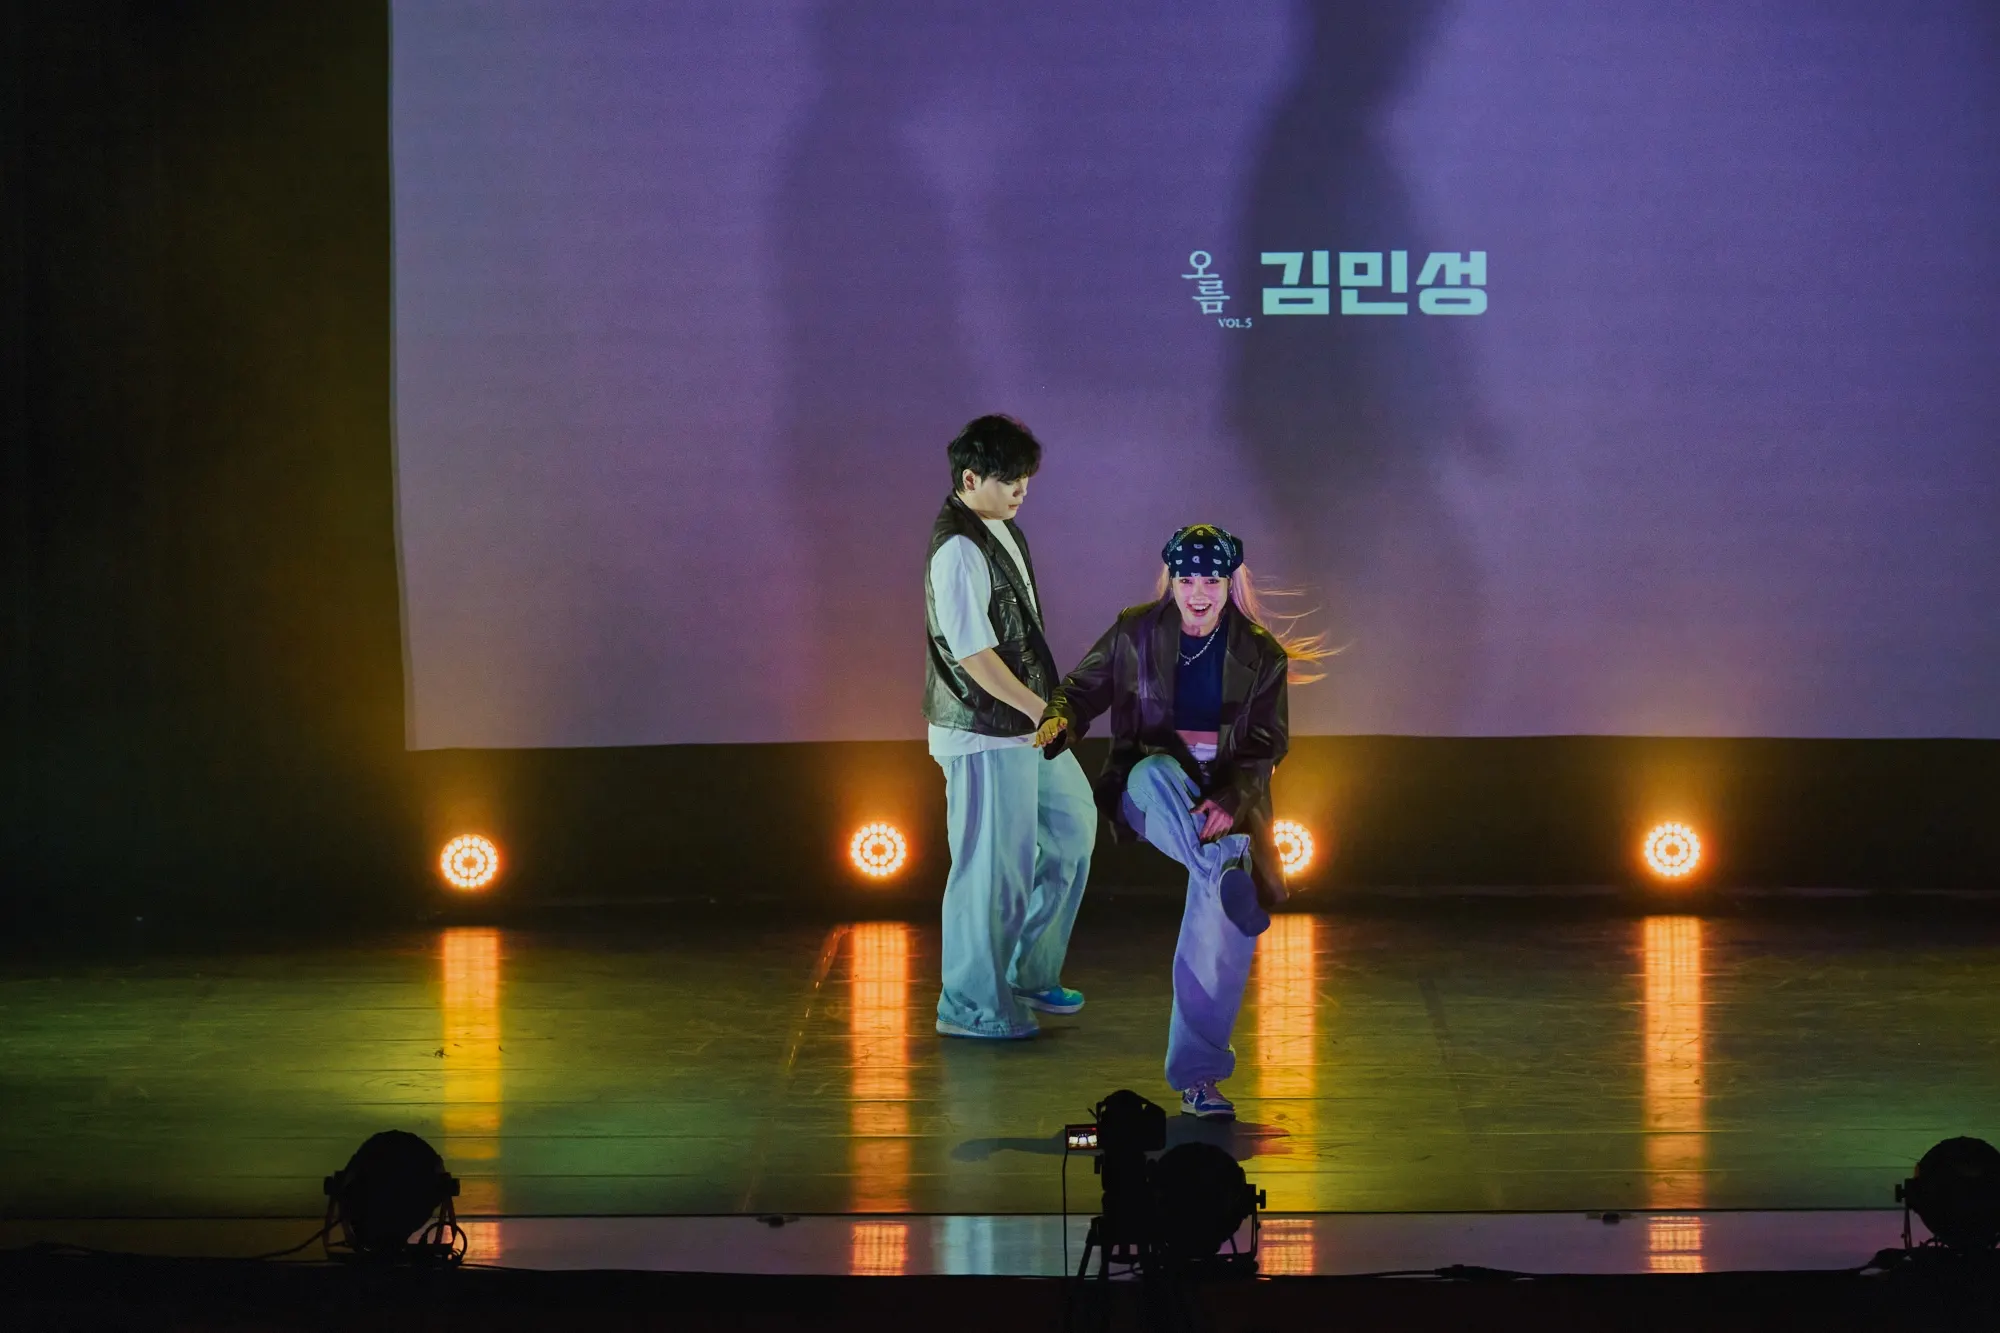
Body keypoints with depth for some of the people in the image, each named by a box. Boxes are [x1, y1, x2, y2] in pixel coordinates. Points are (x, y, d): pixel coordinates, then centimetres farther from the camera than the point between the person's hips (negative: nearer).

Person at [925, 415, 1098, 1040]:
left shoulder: (1002, 532, 11)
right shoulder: (959, 548, -19)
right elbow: (972, 652, -23)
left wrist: (1042, 706, 18)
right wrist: (1037, 707, -19)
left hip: (1024, 726, 10)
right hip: (984, 734, -10)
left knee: (1071, 826, 18)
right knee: (992, 865, -4)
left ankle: (1028, 973, 28)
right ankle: (971, 1005, 7)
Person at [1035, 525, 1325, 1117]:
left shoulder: (1260, 652, 1)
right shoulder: (1135, 633, 2)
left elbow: (1268, 741, -1)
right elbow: (1084, 686, 8)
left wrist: (1230, 799, -18)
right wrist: (1061, 719, -16)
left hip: (1229, 797, 0)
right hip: (1149, 789, 0)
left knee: (1224, 932, -13)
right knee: (1157, 773, -40)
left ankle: (1196, 1075, -2)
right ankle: (1228, 875, -57)